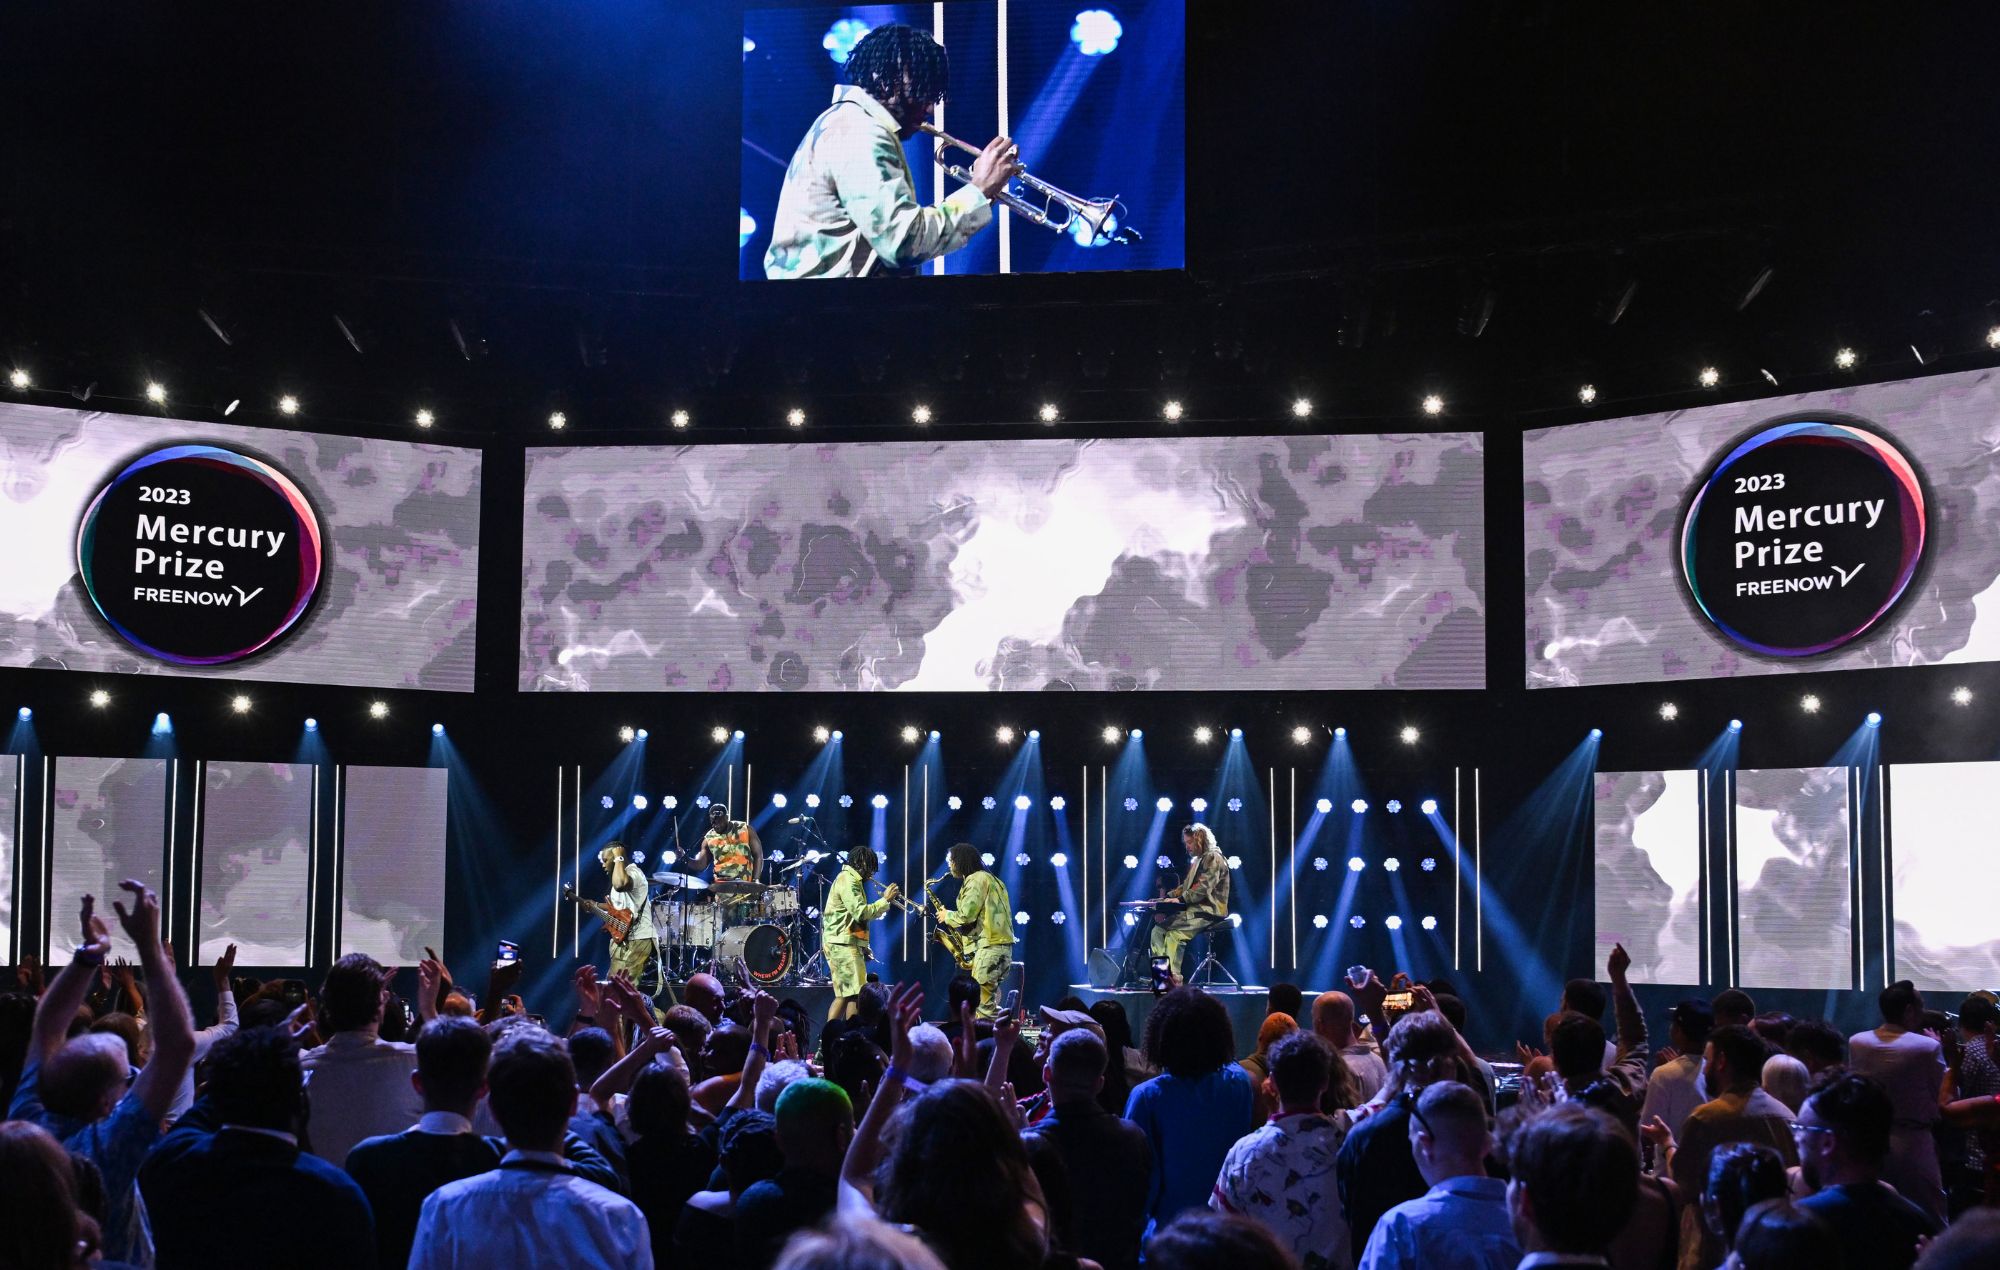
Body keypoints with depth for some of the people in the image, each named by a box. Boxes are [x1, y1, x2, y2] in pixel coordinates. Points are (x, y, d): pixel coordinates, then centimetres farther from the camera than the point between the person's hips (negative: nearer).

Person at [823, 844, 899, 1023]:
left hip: (841, 944, 11)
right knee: (855, 994, -11)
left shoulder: (850, 879, 21)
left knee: (843, 995, 11)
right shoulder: (848, 881, -12)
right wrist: (885, 900, -14)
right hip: (844, 943, -11)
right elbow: (861, 912, -21)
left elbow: (862, 914, 20)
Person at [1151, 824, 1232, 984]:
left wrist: (1180, 899, -22)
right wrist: (1168, 897, 6)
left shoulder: (1214, 858, -8)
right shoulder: (1195, 861, 22)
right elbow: (1186, 886, 22)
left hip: (1210, 911, -9)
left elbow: (1204, 888, -18)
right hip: (1196, 910, 9)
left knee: (1164, 925, -22)